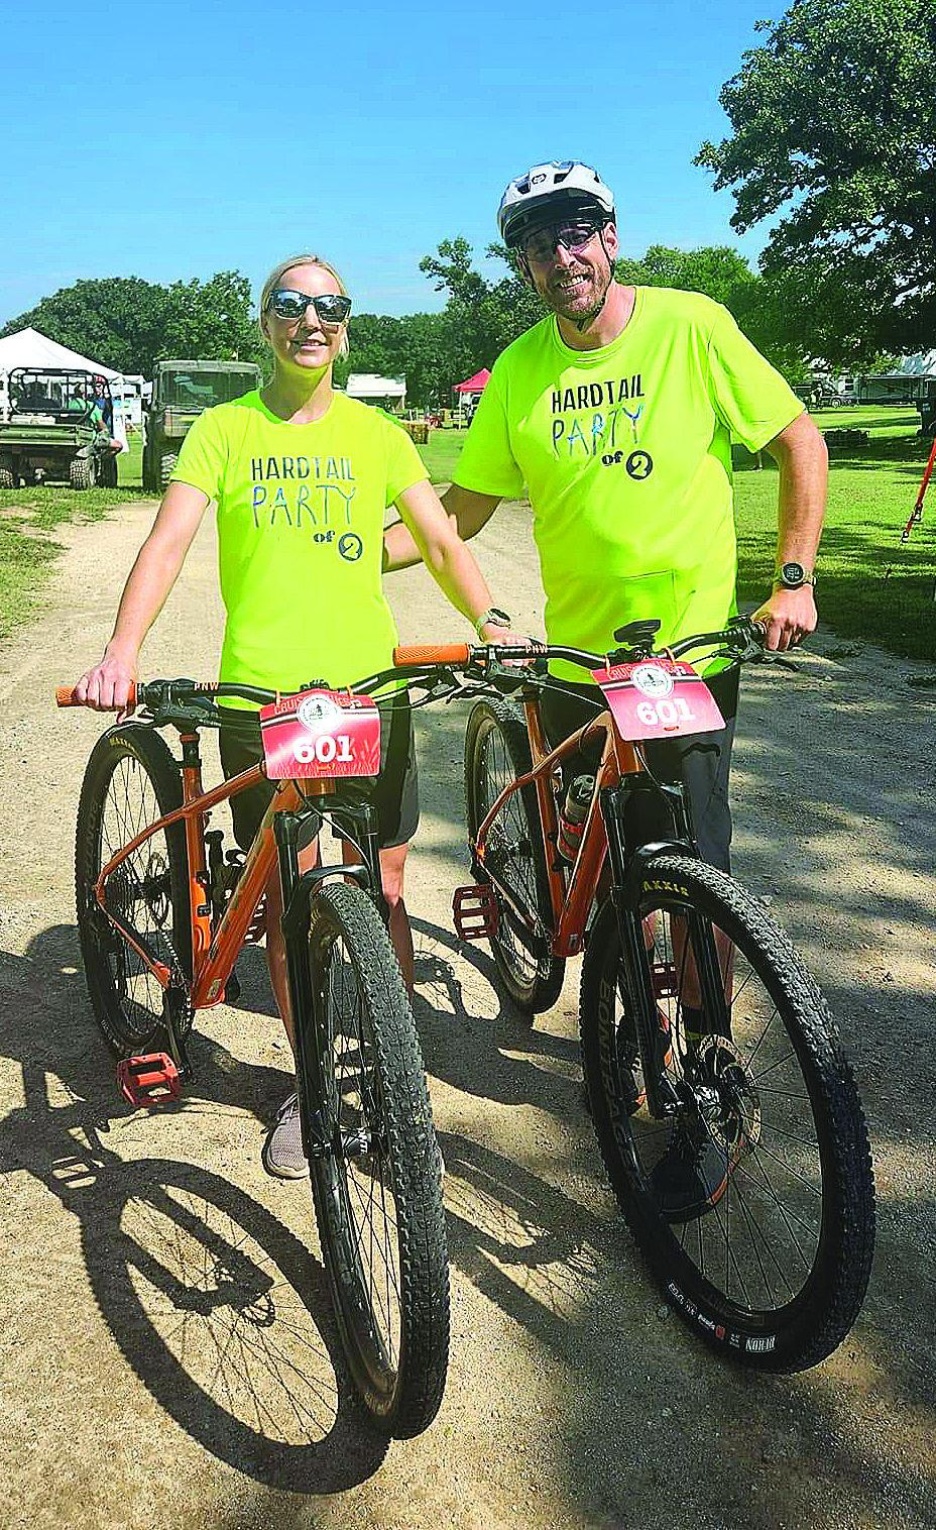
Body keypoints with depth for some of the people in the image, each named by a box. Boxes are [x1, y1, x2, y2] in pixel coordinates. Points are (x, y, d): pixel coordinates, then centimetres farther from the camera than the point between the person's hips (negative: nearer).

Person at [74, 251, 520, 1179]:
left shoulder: (374, 433, 11)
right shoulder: (224, 429, 5)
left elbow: (441, 543, 7)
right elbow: (169, 539, -7)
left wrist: (492, 624, -10)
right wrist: (121, 651, -23)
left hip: (370, 690, 1)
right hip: (260, 697, -1)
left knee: (382, 889, 5)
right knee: (287, 895, 6)